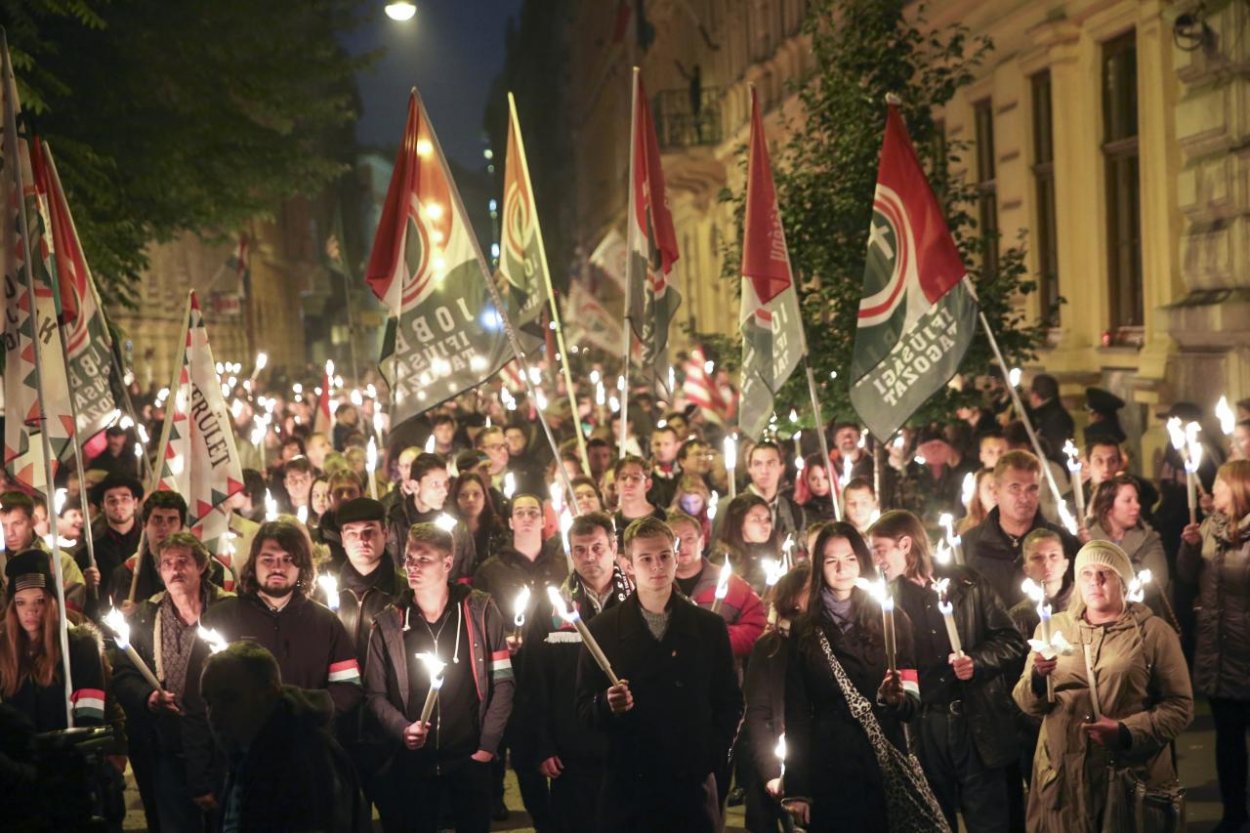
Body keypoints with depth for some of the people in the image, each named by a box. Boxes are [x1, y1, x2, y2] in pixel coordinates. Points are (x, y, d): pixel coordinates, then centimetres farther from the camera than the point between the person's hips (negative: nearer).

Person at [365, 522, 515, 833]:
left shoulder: (480, 610, 0)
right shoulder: (388, 623, 3)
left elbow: (503, 681, 0)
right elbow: (376, 694, 5)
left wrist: (488, 745, -7)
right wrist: (403, 729, -14)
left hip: (470, 759, -1)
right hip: (412, 761, 1)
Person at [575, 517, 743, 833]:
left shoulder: (710, 626, 8)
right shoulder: (602, 629, 4)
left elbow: (730, 701, 12)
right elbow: (584, 708, 4)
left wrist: (714, 754, 1)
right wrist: (607, 705, -16)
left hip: (692, 783, 1)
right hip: (626, 784, -1)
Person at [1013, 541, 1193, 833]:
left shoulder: (1154, 631, -1)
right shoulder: (1053, 627, 8)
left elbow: (1179, 706, -5)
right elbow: (1026, 703, 5)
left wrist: (1126, 733, -19)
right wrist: (1037, 679, -16)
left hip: (1134, 778, -2)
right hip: (1063, 778, 2)